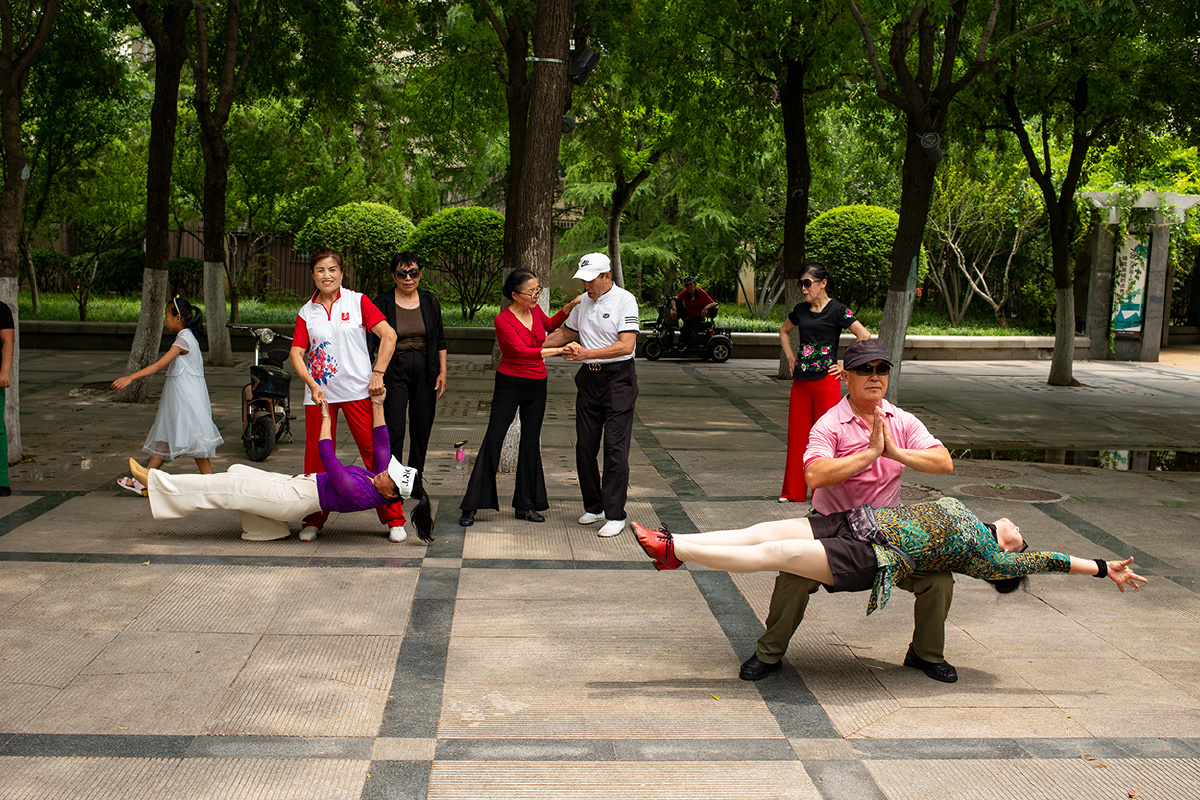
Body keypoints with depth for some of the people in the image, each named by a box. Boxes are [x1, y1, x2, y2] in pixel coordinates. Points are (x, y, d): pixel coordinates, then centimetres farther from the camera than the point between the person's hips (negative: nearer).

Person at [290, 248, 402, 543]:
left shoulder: (357, 302, 2)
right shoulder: (306, 312, 10)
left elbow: (389, 335, -3)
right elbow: (297, 352, 5)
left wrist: (377, 373, -9)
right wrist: (311, 383, -11)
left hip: (357, 390, -3)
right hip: (319, 393, 3)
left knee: (375, 452, -4)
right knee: (316, 458, 4)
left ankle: (394, 519, 4)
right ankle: (315, 520, 18)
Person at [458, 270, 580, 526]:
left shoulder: (535, 310, 2)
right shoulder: (503, 321, -18)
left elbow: (549, 325, 24)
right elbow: (522, 351, -29)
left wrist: (569, 307, 9)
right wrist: (559, 350, -33)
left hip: (537, 385, 6)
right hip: (510, 383, -6)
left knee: (531, 443, 8)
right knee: (493, 440, -7)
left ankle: (525, 505, 15)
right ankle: (472, 507, -3)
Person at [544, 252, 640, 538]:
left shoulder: (624, 300, -10)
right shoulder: (583, 302, 11)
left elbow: (626, 345, -20)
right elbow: (566, 333, 26)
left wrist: (586, 353, -25)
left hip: (618, 378, -7)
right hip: (589, 379, 7)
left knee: (615, 448, -8)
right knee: (585, 447, 7)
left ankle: (615, 515, -3)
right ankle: (594, 507, 19)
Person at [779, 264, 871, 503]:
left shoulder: (837, 310, -6)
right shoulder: (800, 310, 11)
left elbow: (864, 336, -10)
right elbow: (784, 331, 30)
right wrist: (790, 358, 18)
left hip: (826, 380, -5)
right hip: (801, 380, 6)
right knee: (797, 434, 7)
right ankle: (794, 491, 16)